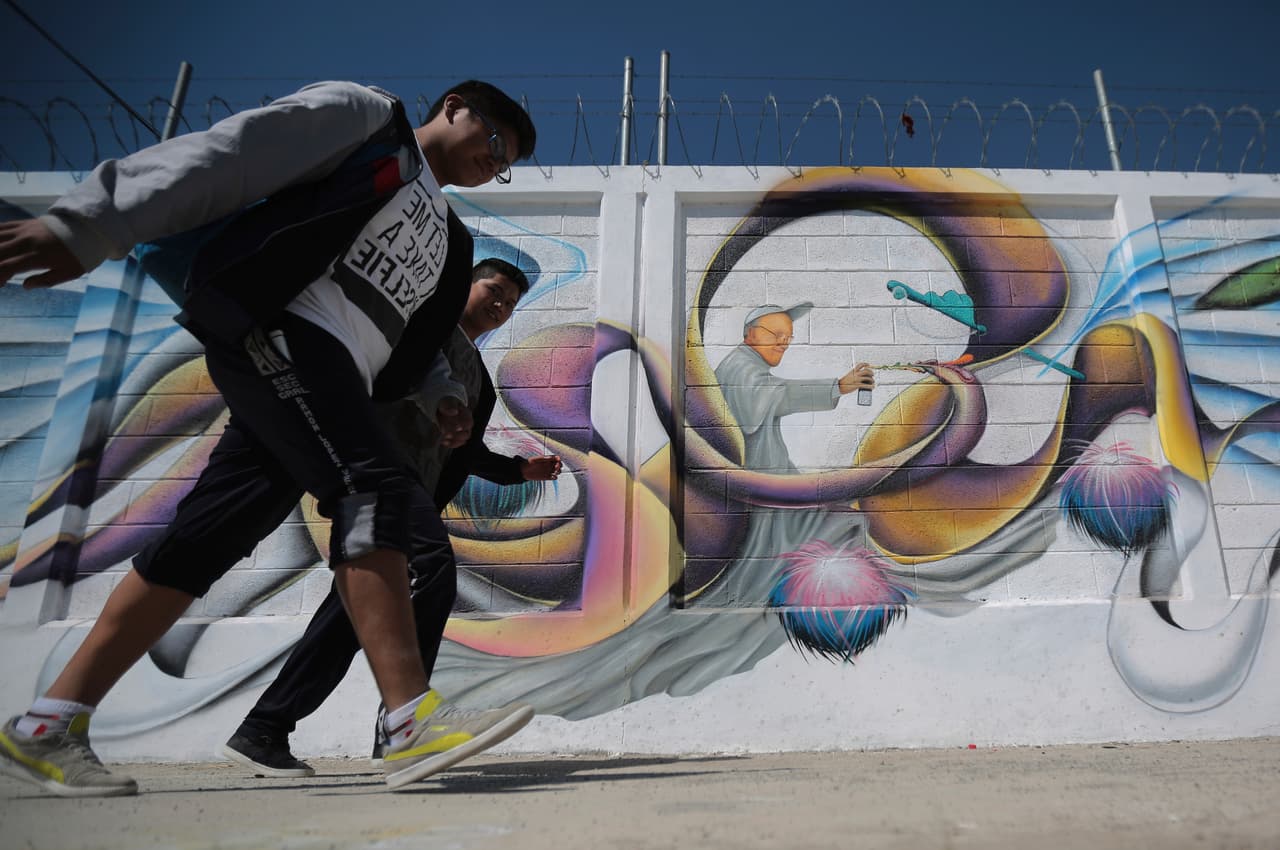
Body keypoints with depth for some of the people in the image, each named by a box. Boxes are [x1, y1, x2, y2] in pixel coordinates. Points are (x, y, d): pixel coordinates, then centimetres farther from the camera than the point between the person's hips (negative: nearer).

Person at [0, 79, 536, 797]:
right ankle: (416, 727, -23)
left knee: (210, 540, 4)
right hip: (276, 329, -8)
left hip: (332, 380, 8)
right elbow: (221, 158, -3)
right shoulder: (367, 117, 8)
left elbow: (410, 355, 22)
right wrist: (86, 230, -11)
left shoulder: (449, 243, 28)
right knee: (375, 491, -20)